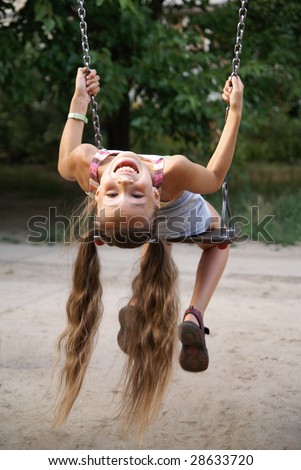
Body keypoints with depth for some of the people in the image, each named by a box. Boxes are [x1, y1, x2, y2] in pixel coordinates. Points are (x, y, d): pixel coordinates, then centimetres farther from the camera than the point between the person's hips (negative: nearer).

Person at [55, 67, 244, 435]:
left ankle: (135, 307, 19)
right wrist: (235, 111, -26)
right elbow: (216, 177, -27)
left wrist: (78, 101, -14)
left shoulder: (84, 164, -46)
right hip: (186, 218, -3)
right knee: (217, 240, 32)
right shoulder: (172, 171, -51)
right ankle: (194, 317, 6)